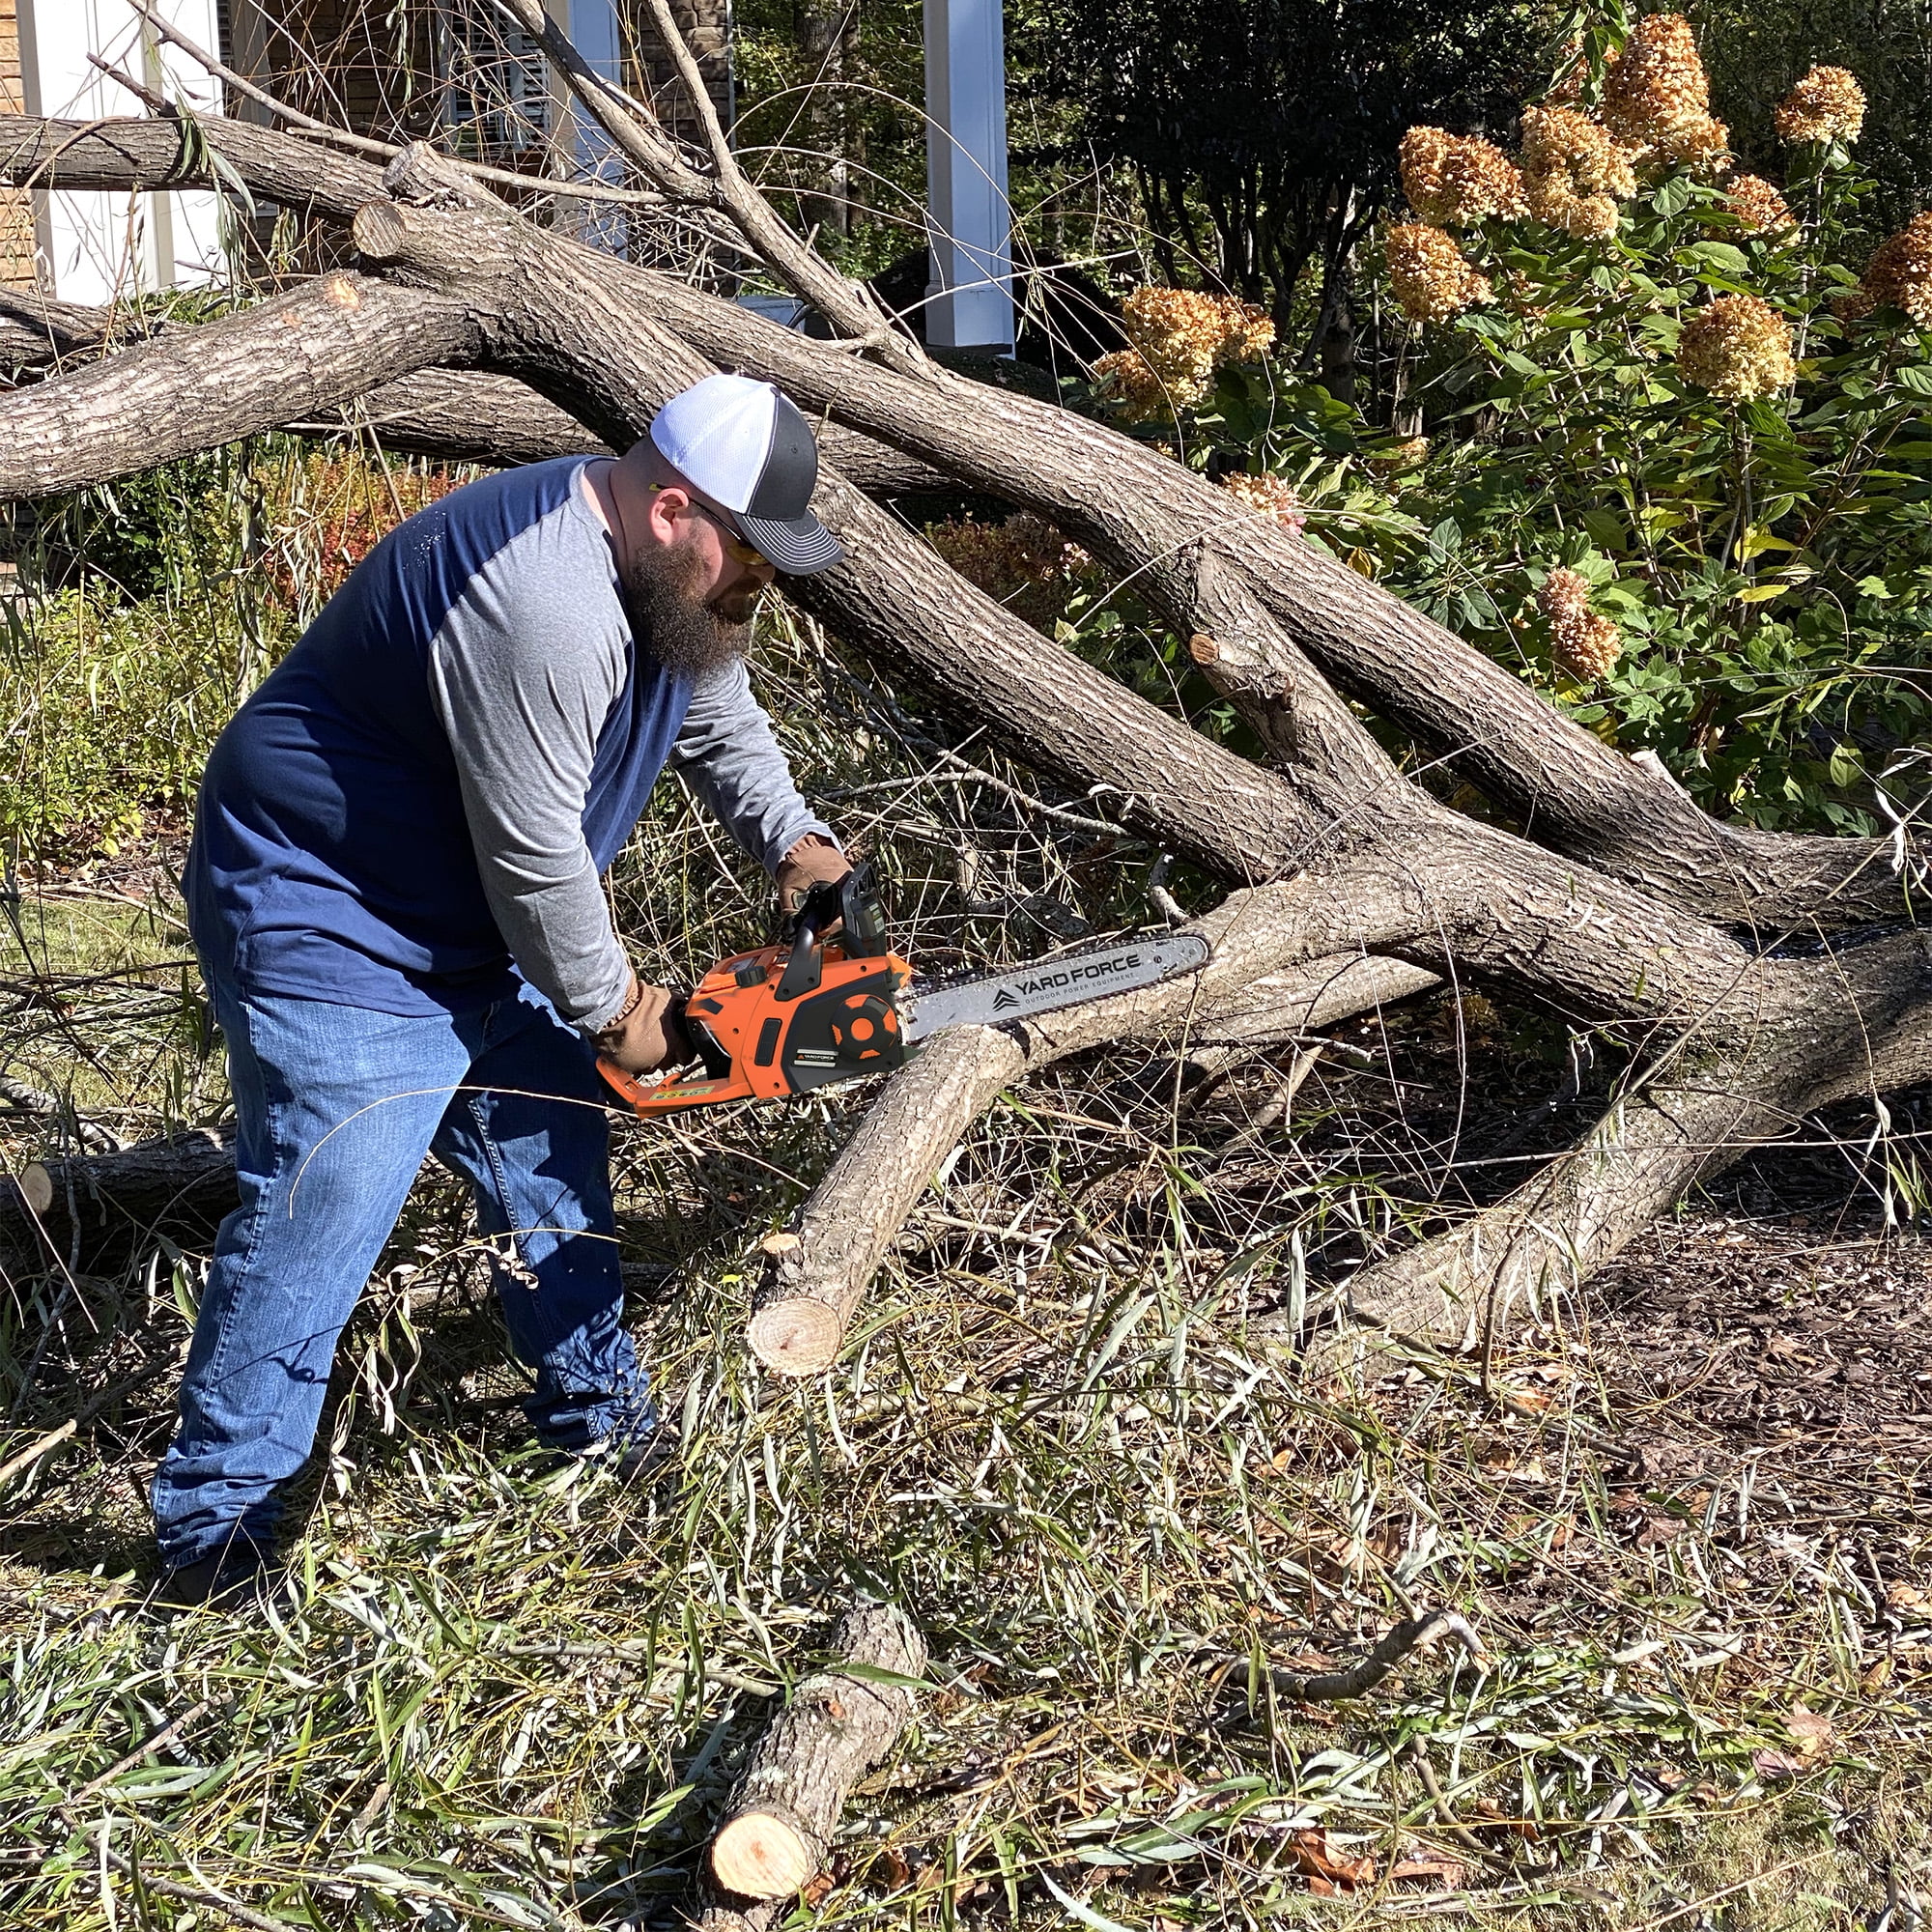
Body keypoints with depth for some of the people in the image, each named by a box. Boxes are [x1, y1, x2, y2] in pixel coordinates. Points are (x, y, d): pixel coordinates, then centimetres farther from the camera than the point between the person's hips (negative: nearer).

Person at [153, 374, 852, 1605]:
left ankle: (598, 1410, 32)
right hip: (332, 924, -10)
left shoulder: (669, 574, -1)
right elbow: (536, 859, -27)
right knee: (320, 1212, -10)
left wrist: (797, 845, -1)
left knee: (551, 1150, 14)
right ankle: (217, 1521, 2)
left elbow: (722, 721, 16)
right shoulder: (545, 608, -33)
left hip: (473, 926, 10)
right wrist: (617, 1013, -12)